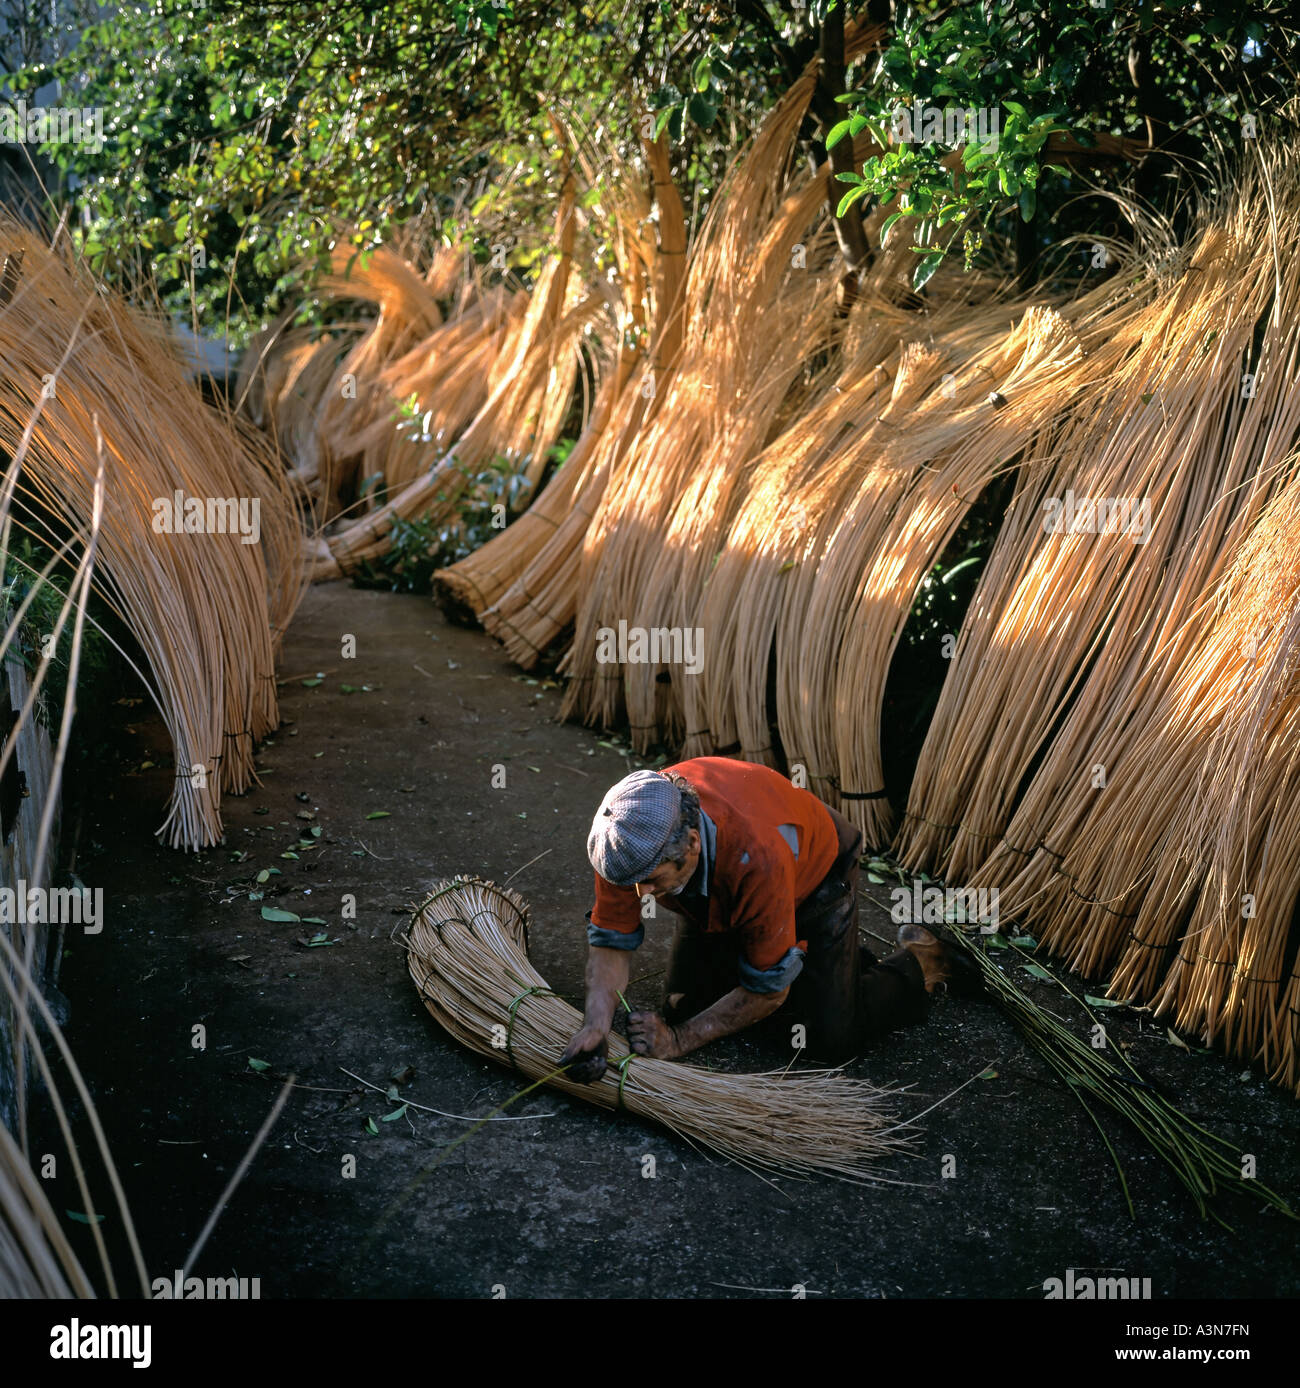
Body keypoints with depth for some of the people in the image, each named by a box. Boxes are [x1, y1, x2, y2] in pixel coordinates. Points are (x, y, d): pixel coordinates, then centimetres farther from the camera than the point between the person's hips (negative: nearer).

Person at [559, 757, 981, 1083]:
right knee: (684, 1007, 2)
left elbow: (768, 990, -32)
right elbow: (611, 939, -20)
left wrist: (680, 1039, -28)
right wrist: (595, 1024, -36)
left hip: (813, 876, -5)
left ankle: (921, 962, 16)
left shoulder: (758, 856, -46)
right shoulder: (632, 837, -33)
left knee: (832, 1039, -10)